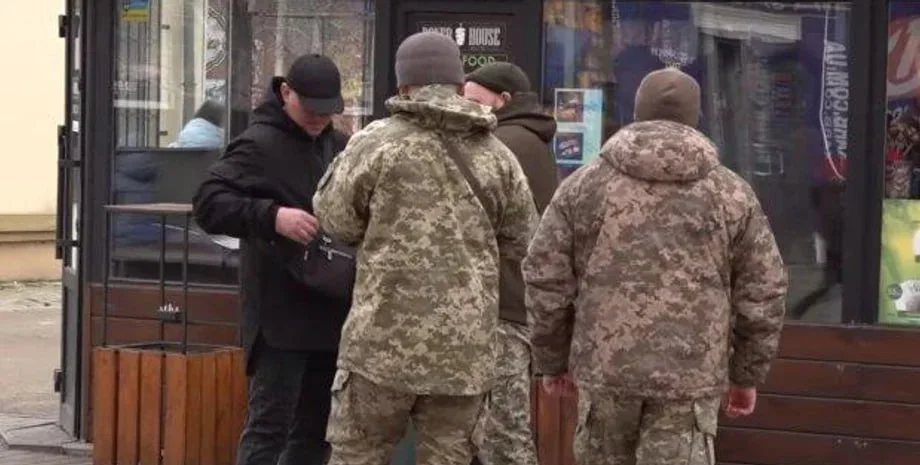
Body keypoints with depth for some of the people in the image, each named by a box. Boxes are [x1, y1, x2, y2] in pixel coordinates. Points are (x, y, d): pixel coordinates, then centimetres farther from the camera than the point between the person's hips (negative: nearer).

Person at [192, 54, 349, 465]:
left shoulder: (339, 147, 14)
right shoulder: (259, 144, -8)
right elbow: (208, 203, -16)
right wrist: (271, 216, -30)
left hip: (329, 311, 7)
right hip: (280, 314, -7)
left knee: (314, 428, 14)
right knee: (269, 424, -5)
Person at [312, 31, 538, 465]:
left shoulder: (378, 141, -6)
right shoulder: (497, 155, 5)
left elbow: (337, 220, 1)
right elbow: (521, 242, 12)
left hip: (387, 338, -3)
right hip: (465, 346, 3)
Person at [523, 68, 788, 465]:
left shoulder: (583, 185, 5)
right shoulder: (732, 193, 6)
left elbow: (546, 280, 4)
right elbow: (762, 293, 6)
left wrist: (552, 359, 15)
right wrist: (747, 372, 15)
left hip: (605, 367, 1)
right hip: (691, 375, -1)